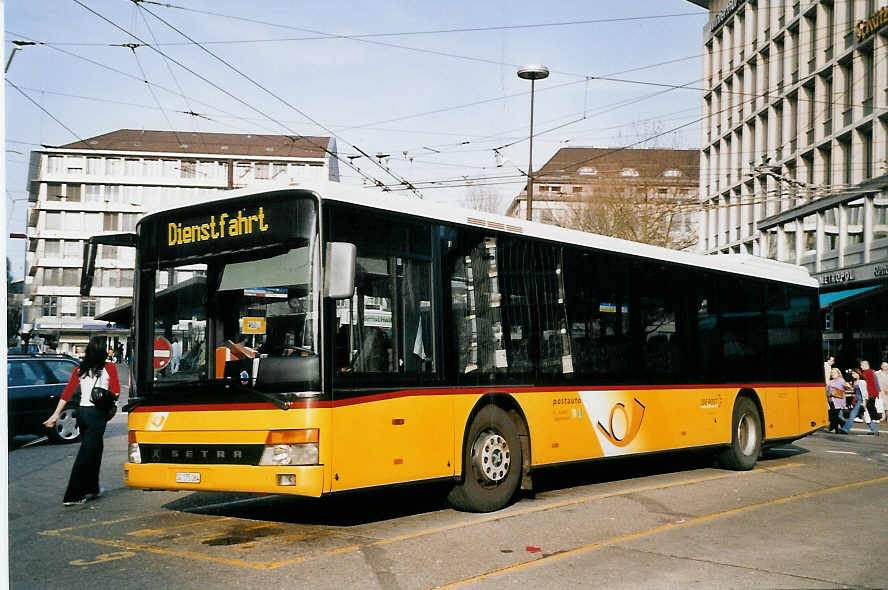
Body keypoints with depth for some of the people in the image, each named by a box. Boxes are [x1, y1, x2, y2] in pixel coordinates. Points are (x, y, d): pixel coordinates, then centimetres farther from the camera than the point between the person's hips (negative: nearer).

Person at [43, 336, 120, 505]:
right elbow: (115, 392, -10)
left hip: (82, 411, 6)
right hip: (97, 413, -6)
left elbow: (67, 393, 5)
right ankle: (72, 496, -2)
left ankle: (92, 489, 31)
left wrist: (56, 414, 6)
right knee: (85, 455, -2)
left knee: (93, 451, 21)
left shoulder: (80, 370, 8)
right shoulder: (109, 368, -5)